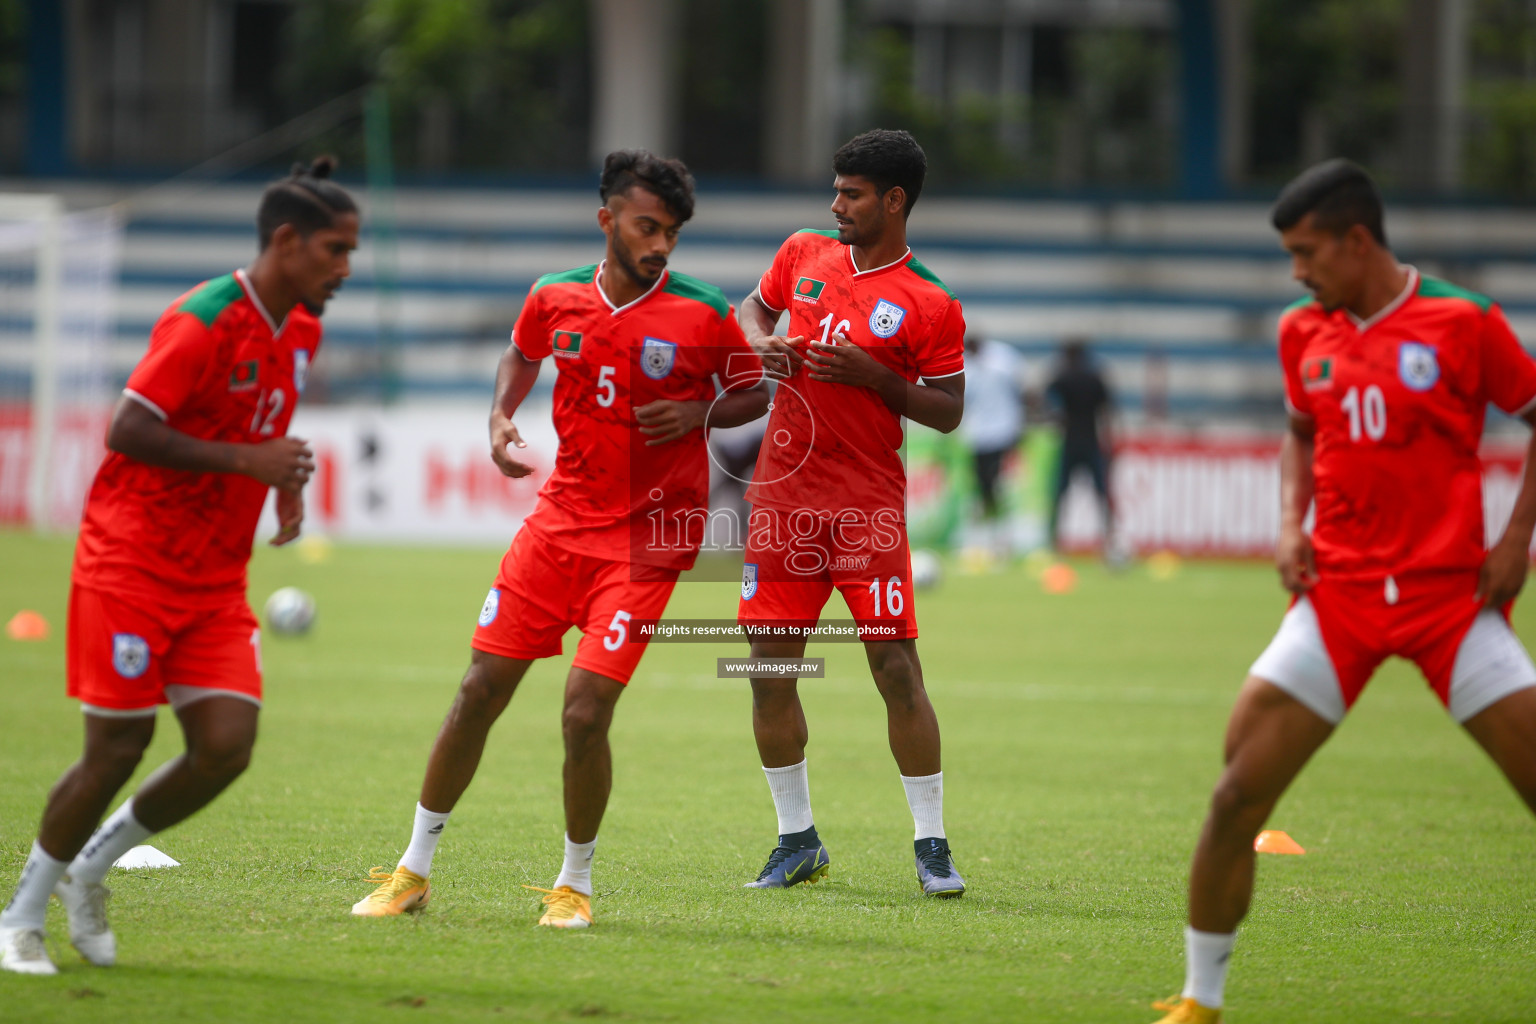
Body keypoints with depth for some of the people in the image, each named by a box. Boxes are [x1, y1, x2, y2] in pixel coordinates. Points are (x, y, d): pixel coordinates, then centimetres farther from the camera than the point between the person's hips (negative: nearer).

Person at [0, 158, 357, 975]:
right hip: (130, 563, -7)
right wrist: (245, 460, -24)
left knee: (226, 746, -7)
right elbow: (128, 430, -22)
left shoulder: (301, 332, 8)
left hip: (216, 583, 7)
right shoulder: (204, 321, -18)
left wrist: (284, 482, 6)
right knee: (118, 747, -6)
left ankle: (91, 864, 17)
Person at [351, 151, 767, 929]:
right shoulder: (555, 298, 1)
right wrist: (501, 418, 4)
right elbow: (522, 355, 22)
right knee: (479, 690, 2)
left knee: (585, 711, -13)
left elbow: (755, 394, 4)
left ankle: (575, 882, 9)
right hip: (561, 521, 4)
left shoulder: (703, 316, -9)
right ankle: (413, 872, 15)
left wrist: (699, 412, -15)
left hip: (649, 537, -4)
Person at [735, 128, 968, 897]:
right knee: (769, 668, 4)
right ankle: (797, 841, 16)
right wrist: (761, 343, 2)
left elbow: (948, 411, -3)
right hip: (783, 489, 5)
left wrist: (874, 376, -17)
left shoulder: (931, 306, -6)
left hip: (868, 501, -5)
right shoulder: (805, 255, 8)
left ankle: (932, 844, 1)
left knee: (896, 667, -9)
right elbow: (755, 307, 25)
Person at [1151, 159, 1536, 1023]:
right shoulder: (1305, 333, 8)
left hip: (1452, 592, -3)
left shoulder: (1465, 323, -5)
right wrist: (1291, 523, 9)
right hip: (1339, 594, 3)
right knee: (1237, 797, -6)